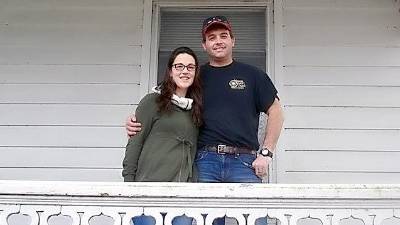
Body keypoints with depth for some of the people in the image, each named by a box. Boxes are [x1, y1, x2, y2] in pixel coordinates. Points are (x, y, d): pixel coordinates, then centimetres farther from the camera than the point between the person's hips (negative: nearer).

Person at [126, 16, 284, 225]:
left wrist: (266, 153, 1)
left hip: (244, 161, -1)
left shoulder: (252, 74, 12)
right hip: (205, 162, 1)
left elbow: (275, 112, 11)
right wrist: (136, 121, -1)